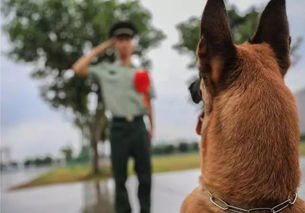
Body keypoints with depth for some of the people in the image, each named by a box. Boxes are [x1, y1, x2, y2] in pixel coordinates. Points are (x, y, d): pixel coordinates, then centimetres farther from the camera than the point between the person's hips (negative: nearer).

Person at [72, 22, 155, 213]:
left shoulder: (142, 73, 12)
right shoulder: (105, 70, 8)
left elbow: (148, 102, 14)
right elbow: (78, 69, 0)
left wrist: (152, 127, 9)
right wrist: (101, 48, 6)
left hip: (139, 125, 2)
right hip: (119, 126, -1)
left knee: (145, 174, 5)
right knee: (120, 177, 4)